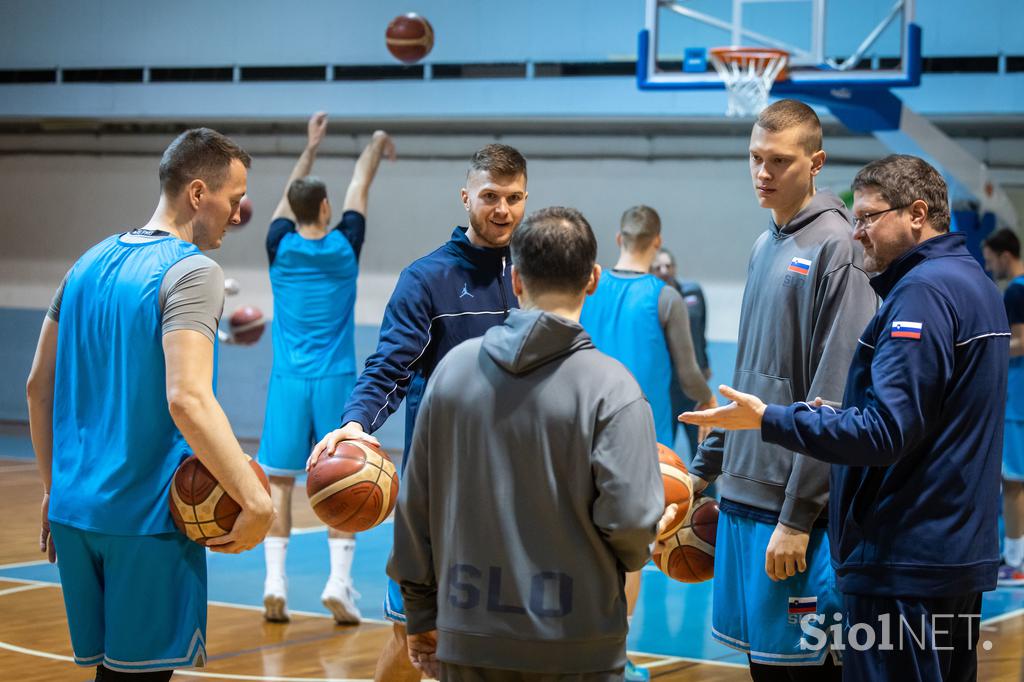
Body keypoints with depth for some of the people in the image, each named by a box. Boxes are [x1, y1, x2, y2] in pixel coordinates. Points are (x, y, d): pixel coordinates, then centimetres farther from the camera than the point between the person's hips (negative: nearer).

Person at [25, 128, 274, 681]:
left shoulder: (89, 264, 11)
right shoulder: (192, 271, -12)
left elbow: (39, 386, 15)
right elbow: (188, 400, -25)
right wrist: (256, 503, -25)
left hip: (74, 507, 7)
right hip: (145, 515, -7)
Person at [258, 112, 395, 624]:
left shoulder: (280, 247, 0)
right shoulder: (344, 246, -3)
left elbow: (290, 196, 19)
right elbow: (359, 189, 15)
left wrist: (311, 148, 34)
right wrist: (376, 146, 32)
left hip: (288, 381, 1)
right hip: (335, 380, -1)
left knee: (279, 483, 4)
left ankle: (275, 584, -1)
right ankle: (338, 582, -4)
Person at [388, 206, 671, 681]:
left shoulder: (453, 368, 2)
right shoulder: (609, 386, -11)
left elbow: (415, 503, 6)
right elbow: (629, 517, -17)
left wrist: (421, 616, 16)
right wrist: (634, 555, 7)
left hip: (467, 639, 4)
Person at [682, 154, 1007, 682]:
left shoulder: (923, 292, -17)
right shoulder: (974, 282, 15)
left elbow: (886, 431, -24)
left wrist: (768, 420, -21)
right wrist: (837, 415, 16)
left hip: (904, 562, -10)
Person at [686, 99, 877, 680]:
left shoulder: (836, 248, -11)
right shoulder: (766, 246, 14)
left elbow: (832, 402, -16)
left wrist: (798, 517, -18)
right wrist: (705, 467, 19)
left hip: (793, 504, -8)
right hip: (743, 496, 8)